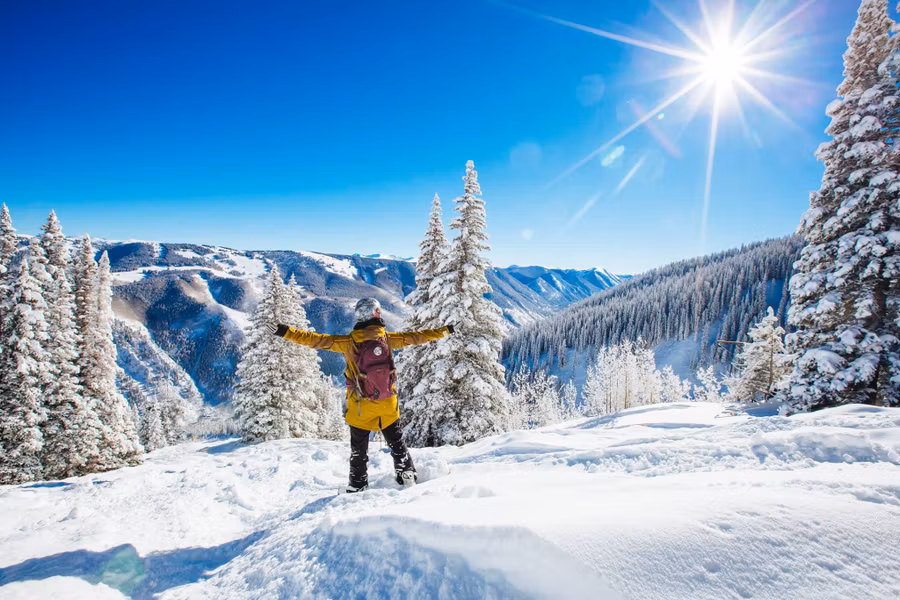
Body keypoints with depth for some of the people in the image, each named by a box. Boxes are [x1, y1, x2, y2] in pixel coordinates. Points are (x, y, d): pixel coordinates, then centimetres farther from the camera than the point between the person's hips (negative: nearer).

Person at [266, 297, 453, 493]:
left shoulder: (349, 341, -11)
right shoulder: (388, 338, -6)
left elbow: (317, 340, -13)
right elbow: (416, 337, 2)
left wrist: (285, 332, -9)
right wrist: (445, 330, 13)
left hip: (361, 405, -1)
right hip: (388, 404, 1)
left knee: (358, 448, 14)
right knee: (396, 442, 19)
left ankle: (358, 485, 20)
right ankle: (407, 474, 21)